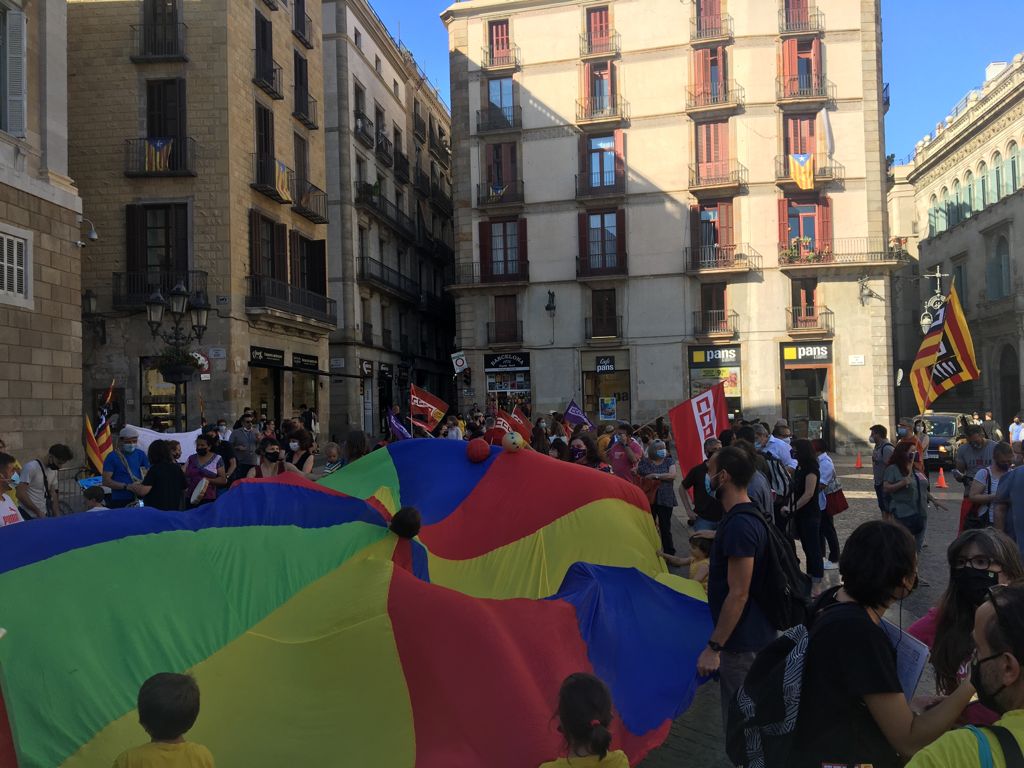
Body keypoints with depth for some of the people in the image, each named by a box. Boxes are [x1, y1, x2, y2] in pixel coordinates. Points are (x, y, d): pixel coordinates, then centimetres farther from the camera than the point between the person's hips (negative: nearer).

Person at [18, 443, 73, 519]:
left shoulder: (54, 471, 7)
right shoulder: (31, 467, -15)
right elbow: (20, 494, -18)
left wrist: (57, 515, 5)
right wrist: (38, 511, -18)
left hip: (44, 515, 7)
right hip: (28, 516, -7)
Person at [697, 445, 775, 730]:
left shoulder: (739, 525, -25)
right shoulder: (752, 516, 8)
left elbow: (738, 594, -26)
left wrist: (714, 647, -22)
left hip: (741, 642, -10)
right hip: (757, 634, 10)